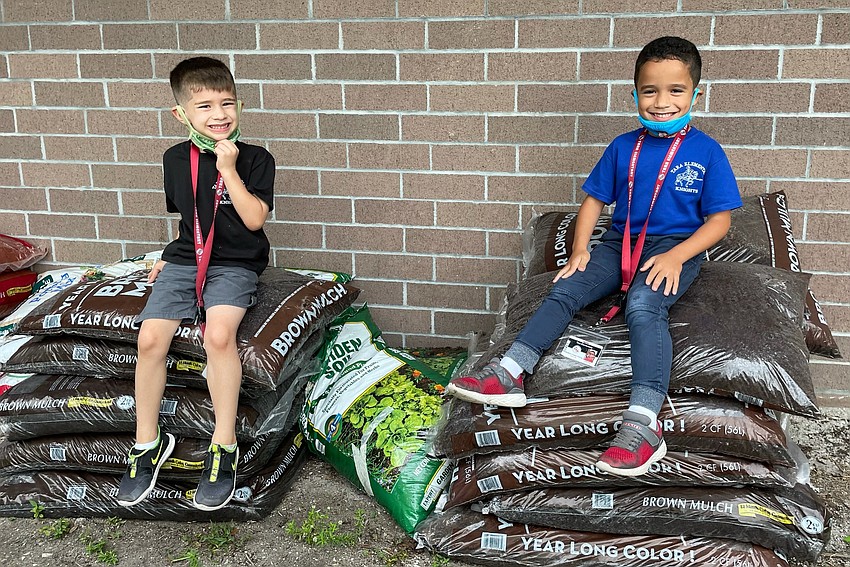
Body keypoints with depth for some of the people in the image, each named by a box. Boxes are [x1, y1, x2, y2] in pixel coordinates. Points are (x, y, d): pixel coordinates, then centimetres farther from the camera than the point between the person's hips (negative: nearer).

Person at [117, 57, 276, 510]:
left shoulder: (255, 159, -3)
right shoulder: (176, 160, 10)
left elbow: (254, 218, -13)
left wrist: (229, 169, -16)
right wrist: (172, 254, 12)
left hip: (235, 264, -4)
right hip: (184, 261, 4)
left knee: (219, 333, -31)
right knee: (150, 337, -16)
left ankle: (224, 447, -17)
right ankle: (148, 443, 3)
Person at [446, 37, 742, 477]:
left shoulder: (706, 152, -1)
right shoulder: (623, 147, 9)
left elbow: (720, 218, -1)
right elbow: (594, 198, 15)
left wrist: (676, 256, -16)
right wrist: (580, 249, -1)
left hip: (674, 247, -4)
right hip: (620, 242, 5)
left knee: (643, 305, -34)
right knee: (564, 291, -19)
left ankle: (642, 421, -46)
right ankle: (508, 374, -28)